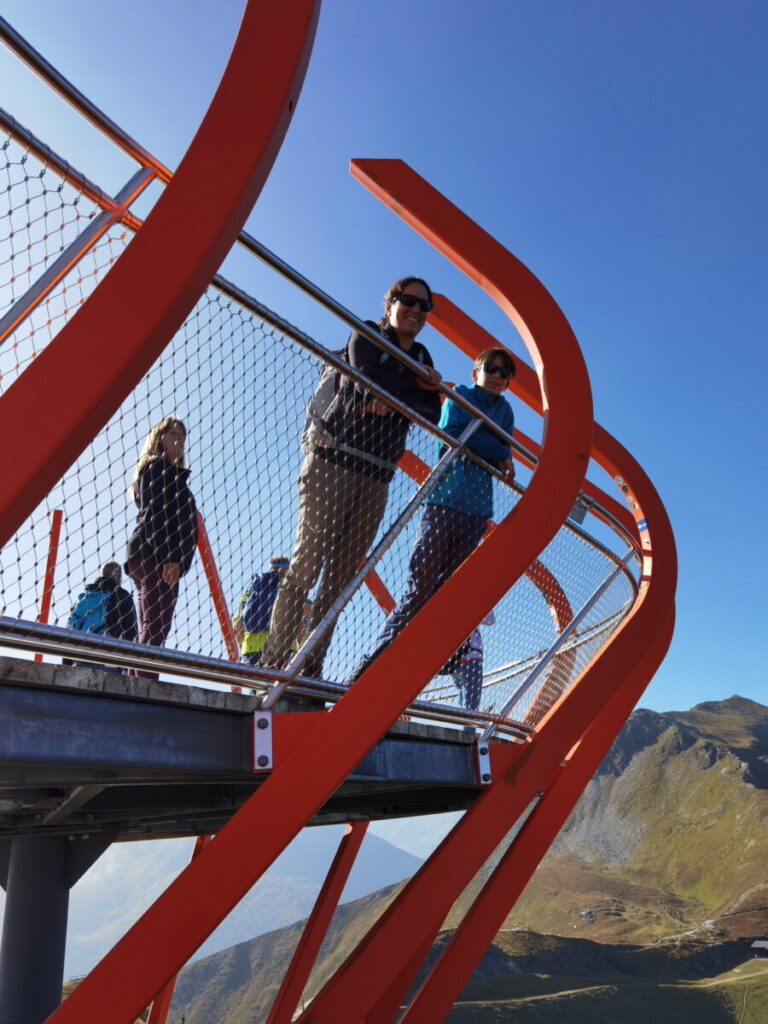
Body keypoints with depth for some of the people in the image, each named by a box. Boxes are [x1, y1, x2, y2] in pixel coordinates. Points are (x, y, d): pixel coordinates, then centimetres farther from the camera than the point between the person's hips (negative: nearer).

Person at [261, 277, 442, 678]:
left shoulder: (421, 357, 20)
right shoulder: (365, 336, 7)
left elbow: (432, 415, 4)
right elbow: (370, 383, -14)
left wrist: (393, 403, -12)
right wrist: (419, 385, -4)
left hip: (377, 475, 5)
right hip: (335, 458, -5)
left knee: (342, 575, 0)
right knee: (307, 560, -10)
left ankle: (311, 668, 3)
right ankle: (273, 661, -9)